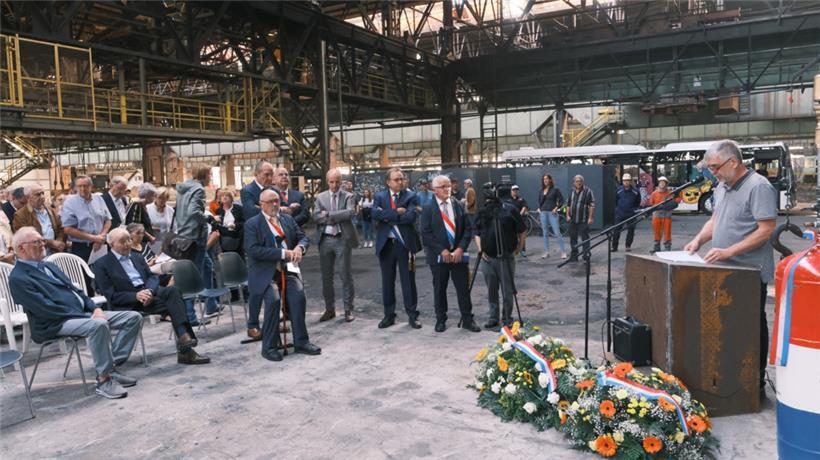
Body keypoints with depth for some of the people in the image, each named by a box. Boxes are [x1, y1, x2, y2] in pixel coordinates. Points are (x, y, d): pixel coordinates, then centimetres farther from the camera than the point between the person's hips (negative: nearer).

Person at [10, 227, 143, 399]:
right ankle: (104, 380, -26)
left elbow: (76, 290, 20)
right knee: (99, 324, -39)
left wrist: (95, 308, 0)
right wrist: (86, 315, -18)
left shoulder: (49, 266, 21)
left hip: (83, 314, 9)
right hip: (55, 325, -9)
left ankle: (111, 367, -5)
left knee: (134, 317, -5)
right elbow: (45, 309, -16)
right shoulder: (18, 278, -6)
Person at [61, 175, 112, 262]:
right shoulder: (70, 202, -5)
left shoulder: (98, 199, 7)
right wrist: (93, 238, -14)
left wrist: (102, 236, -8)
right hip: (80, 248, -3)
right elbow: (68, 229, -11)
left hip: (100, 246, 3)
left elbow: (108, 220, 10)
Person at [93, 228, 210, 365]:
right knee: (174, 304, -28)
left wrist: (149, 291, -10)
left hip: (149, 292, 5)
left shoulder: (137, 257, 21)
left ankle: (184, 337, -36)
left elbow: (153, 276, 13)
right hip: (129, 304, -5)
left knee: (173, 290, -29)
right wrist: (136, 296, -19)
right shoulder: (101, 265, 3)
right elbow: (111, 296, -5)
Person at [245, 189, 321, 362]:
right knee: (274, 298, -29)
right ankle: (269, 347, -13)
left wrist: (300, 247, -10)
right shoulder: (252, 224, 1)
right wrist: (283, 253, -17)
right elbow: (254, 250, -12)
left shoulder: (288, 219, 17)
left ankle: (301, 342, -11)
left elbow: (303, 237, 16)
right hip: (266, 273, -3)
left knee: (298, 295, -24)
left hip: (288, 269, 4)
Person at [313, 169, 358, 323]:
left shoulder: (348, 196, 2)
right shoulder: (320, 197, 8)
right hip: (325, 240, 3)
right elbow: (316, 217, -6)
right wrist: (338, 217, -13)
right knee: (326, 277, 10)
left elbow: (350, 213, -17)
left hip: (342, 239, -3)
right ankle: (329, 309, 22)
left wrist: (329, 214, -14)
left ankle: (348, 310, 11)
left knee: (346, 276, 1)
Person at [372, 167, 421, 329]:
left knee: (408, 281, 5)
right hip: (385, 244, 2)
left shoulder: (410, 196, 0)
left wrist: (388, 217, -12)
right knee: (387, 282, 10)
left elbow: (411, 216, -16)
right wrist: (397, 212, -18)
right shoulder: (379, 197, 6)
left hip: (405, 243, -2)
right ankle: (389, 315, 22)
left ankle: (412, 315, 17)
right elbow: (375, 214, -13)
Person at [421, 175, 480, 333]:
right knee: (439, 289, 8)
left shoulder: (459, 206, 7)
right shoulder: (428, 209, -1)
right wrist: (442, 251, -14)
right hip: (438, 256, -2)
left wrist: (460, 248, -9)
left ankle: (467, 319, 14)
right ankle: (441, 320, 20)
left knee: (463, 288, 3)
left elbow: (468, 229, 4)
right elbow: (426, 233, -7)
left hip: (458, 254, 2)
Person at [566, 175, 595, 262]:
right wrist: (567, 215, 9)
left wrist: (590, 218, -14)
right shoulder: (572, 191, 13)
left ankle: (586, 255, 2)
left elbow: (592, 205, -9)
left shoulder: (588, 191, -6)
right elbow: (568, 204, 19)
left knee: (585, 238, -4)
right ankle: (574, 256, 20)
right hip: (573, 220, 6)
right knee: (573, 238, 11)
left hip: (583, 220, -6)